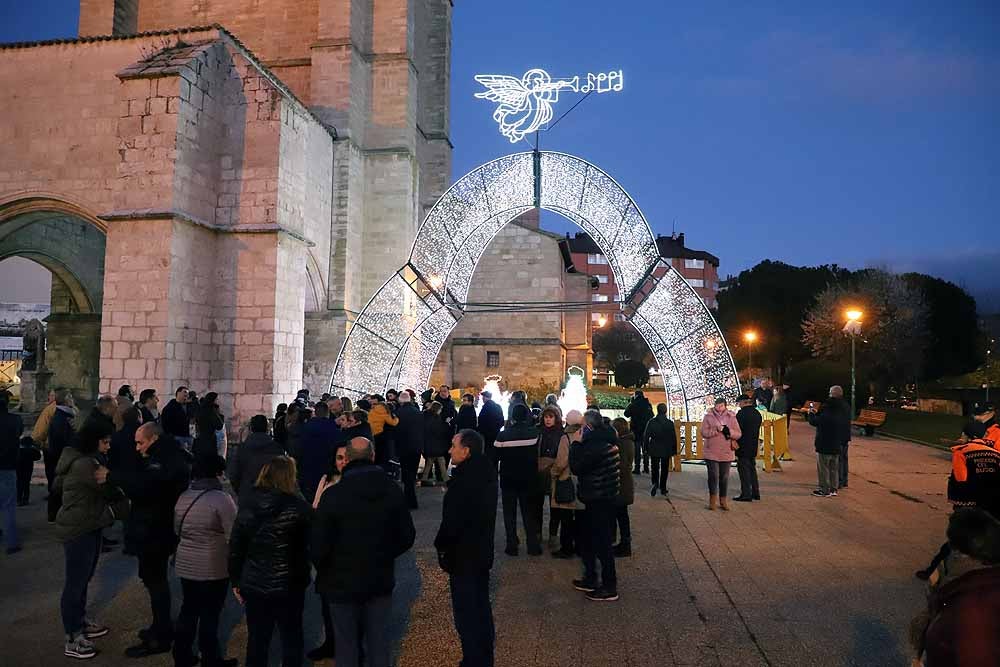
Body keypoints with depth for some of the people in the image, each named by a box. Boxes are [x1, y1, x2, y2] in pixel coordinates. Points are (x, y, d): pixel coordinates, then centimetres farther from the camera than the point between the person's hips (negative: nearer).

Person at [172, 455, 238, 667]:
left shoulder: (183, 497, 4)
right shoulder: (222, 498, -18)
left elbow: (177, 530, 17)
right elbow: (233, 535, -18)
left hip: (185, 565, 6)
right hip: (214, 568, -6)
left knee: (188, 610, 18)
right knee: (210, 615, 5)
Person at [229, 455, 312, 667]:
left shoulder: (247, 507, -4)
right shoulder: (300, 508, -16)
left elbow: (235, 549, 1)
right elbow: (313, 544, -8)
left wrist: (235, 581, 11)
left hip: (254, 585, 3)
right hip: (289, 586, -3)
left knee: (257, 639, 17)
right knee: (291, 638, 15)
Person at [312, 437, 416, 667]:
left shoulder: (332, 495, -18)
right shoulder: (392, 490, -8)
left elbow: (320, 545, -14)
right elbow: (407, 536, -1)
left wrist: (322, 570, 6)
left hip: (343, 582, -3)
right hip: (381, 580, 3)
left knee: (346, 644, 13)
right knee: (379, 641, 17)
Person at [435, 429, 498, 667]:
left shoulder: (463, 481, -27)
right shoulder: (486, 471, 2)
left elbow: (452, 520, -24)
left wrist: (441, 545, -6)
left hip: (463, 557, -9)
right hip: (483, 551, 10)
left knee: (466, 613, 3)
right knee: (481, 605, 21)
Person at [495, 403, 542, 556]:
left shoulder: (503, 435, -15)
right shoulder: (534, 433, -13)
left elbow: (495, 456, -7)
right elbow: (539, 455, -6)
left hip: (508, 479, -1)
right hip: (528, 479, 1)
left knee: (510, 513, 11)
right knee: (529, 511, 14)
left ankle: (512, 546, 14)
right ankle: (533, 545, 17)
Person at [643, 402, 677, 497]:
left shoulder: (651, 422, -7)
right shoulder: (670, 423, -4)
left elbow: (646, 436, -4)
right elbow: (674, 438, 1)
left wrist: (645, 448, 6)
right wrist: (674, 451, 9)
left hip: (654, 450, -1)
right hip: (666, 450, 1)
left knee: (655, 468, 9)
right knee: (664, 469, 11)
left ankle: (654, 483, -16)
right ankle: (663, 488, 13)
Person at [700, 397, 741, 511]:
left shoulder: (731, 417, 5)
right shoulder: (708, 416, 0)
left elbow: (738, 434, 1)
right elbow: (703, 432, -7)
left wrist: (728, 431, -17)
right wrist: (715, 430, -21)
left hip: (726, 453, 2)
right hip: (711, 453, -2)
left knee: (724, 477, 8)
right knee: (713, 476, -3)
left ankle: (723, 500, 18)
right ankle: (713, 500, 11)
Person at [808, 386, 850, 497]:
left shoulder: (828, 407, -19)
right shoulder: (845, 408, 6)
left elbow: (815, 422, -17)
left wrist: (811, 413, 1)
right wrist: (816, 413, 15)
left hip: (825, 443, -8)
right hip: (838, 443, 8)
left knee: (823, 467, 1)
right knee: (834, 467, 16)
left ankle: (825, 490, 4)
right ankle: (833, 488, 21)